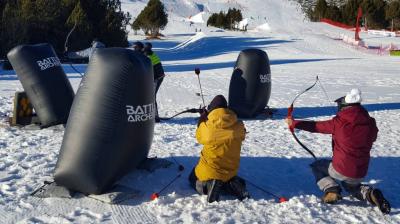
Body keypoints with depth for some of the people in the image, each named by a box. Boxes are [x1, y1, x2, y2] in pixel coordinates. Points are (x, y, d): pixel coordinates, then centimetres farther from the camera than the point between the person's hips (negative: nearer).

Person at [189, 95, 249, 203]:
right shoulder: (239, 126, -14)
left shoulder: (206, 127, -20)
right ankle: (231, 184, 0)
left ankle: (209, 185, -7)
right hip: (230, 172, 3)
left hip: (208, 172, -3)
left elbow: (199, 136, 1)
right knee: (227, 178, 37)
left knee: (193, 179, 27)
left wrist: (202, 120, 16)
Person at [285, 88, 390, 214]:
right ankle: (369, 193, 4)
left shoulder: (338, 122, -15)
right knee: (351, 186, 36)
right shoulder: (370, 123, -6)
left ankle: (331, 190, 1)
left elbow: (315, 126, -4)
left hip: (341, 170, -4)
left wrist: (294, 123, 8)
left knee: (316, 166, 23)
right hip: (361, 174, 4)